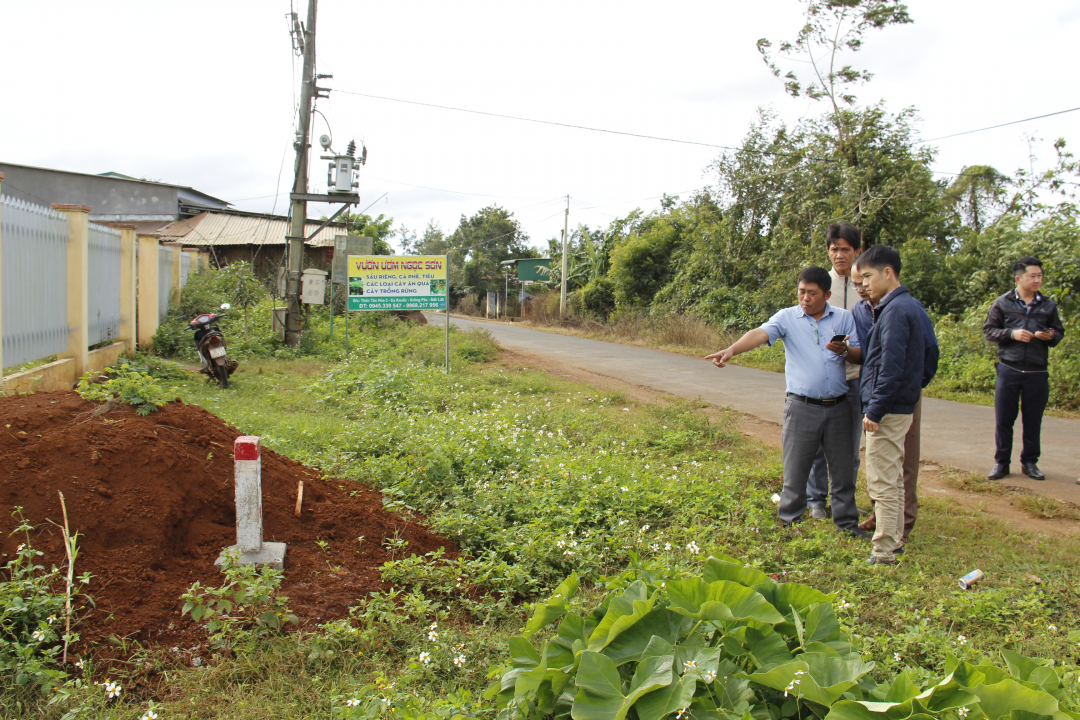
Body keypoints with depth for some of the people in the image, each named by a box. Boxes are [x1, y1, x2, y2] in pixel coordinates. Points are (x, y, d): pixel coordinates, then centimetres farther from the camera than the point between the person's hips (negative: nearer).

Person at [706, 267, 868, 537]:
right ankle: (789, 523, 19)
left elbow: (860, 354, 9)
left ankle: (847, 523, 26)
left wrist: (845, 350, -14)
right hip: (802, 407, -2)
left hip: (838, 407, 2)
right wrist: (731, 350, -34)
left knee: (843, 470, 11)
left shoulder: (844, 318, 8)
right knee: (795, 471, 5)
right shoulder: (787, 317, 0)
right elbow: (760, 334, -17)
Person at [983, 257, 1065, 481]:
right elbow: (989, 330, 2)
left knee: (1033, 420, 8)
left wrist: (1051, 336, -9)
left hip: (1037, 372, 2)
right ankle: (1001, 462, 14)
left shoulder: (1048, 305, 8)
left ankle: (1029, 462, 21)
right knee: (1004, 419, 3)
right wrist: (1011, 334, -14)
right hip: (1009, 370, -2)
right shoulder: (1003, 303, 2)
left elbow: (1059, 332, 14)